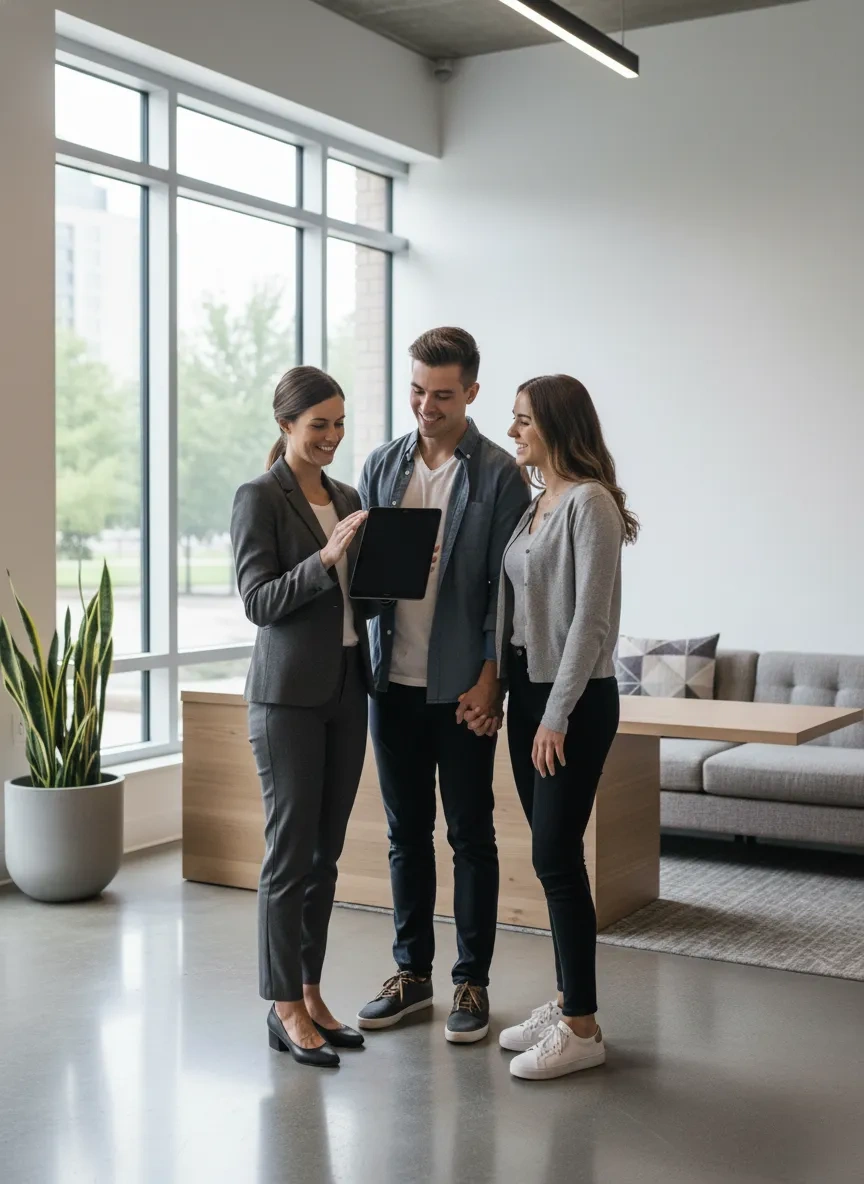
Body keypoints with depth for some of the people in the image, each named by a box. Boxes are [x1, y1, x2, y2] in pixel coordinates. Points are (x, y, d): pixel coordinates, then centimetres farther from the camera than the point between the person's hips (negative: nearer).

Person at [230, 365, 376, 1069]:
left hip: (347, 688, 7)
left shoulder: (347, 497, 13)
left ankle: (311, 992, 22)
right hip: (289, 693, -7)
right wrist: (326, 558, -25)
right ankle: (286, 1009, 10)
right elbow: (259, 601, -14)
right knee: (291, 849, -1)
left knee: (326, 850, 11)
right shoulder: (259, 498, -7)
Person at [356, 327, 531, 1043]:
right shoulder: (382, 466, 8)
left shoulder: (499, 474, -6)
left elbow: (508, 587, -8)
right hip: (393, 681, 5)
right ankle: (412, 972, 26)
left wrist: (490, 681, -13)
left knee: (471, 837, 6)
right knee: (407, 833, 13)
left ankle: (473, 983, 18)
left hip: (462, 687, -4)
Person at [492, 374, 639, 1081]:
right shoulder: (534, 505, 13)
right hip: (528, 690, 8)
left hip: (577, 699, -8)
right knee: (551, 855, 12)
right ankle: (567, 1002, 22)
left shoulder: (589, 502, -13)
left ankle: (582, 1029, 3)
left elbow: (589, 618, -17)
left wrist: (558, 714, -17)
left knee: (556, 856, -7)